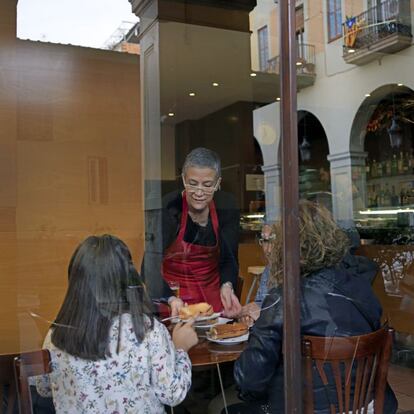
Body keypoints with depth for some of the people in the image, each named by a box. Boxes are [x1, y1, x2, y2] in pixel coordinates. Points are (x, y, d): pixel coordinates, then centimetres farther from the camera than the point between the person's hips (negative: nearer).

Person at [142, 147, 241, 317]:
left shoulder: (226, 206, -7)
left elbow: (229, 259, -3)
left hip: (211, 290, 3)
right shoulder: (168, 208, -18)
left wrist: (226, 286, -24)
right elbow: (149, 266, -22)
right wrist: (171, 299, -39)